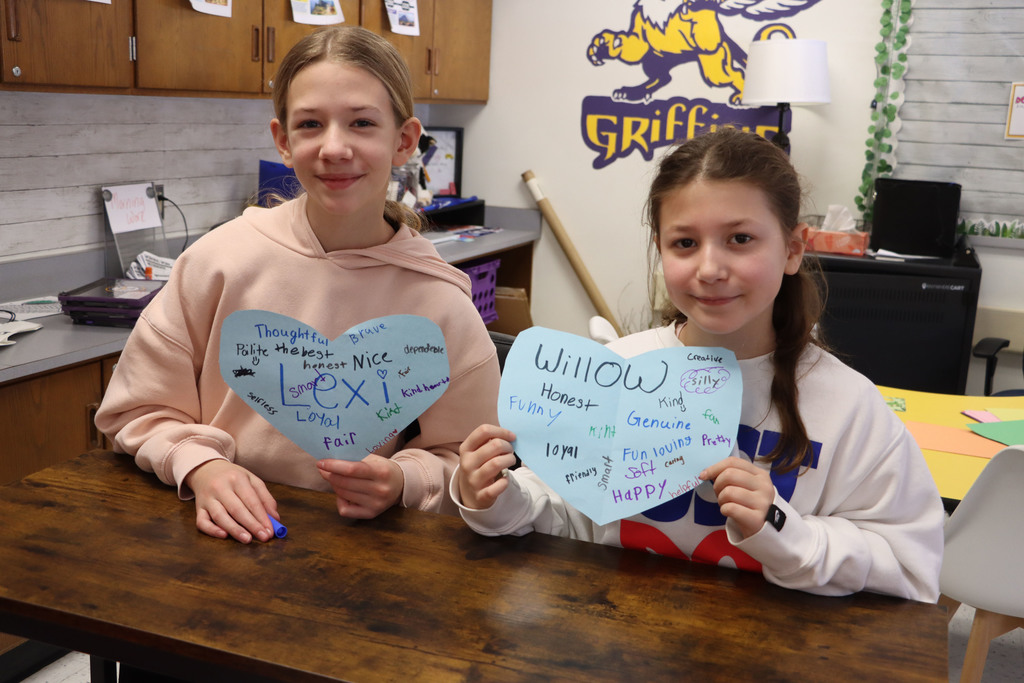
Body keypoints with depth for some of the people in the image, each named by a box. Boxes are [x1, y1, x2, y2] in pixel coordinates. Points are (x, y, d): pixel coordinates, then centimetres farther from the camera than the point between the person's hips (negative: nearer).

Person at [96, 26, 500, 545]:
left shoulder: (443, 307, -7)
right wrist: (199, 466, -12)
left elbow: (463, 467, 3)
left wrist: (403, 482, -16)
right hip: (217, 537, 1)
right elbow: (138, 409, 6)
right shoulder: (222, 259, -4)